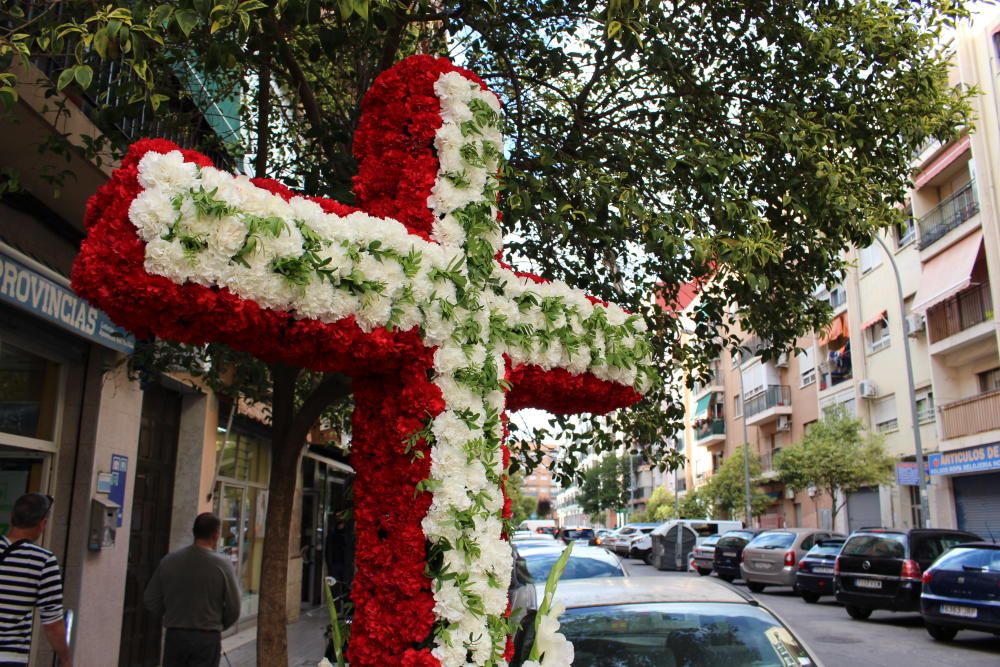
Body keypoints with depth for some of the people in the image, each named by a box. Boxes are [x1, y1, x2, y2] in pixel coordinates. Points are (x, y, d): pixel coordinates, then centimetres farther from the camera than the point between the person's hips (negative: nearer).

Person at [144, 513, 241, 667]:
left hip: (175, 635, 3)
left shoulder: (169, 560, -1)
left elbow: (151, 600, 4)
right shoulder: (222, 564, -10)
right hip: (207, 638, -3)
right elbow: (233, 609, -8)